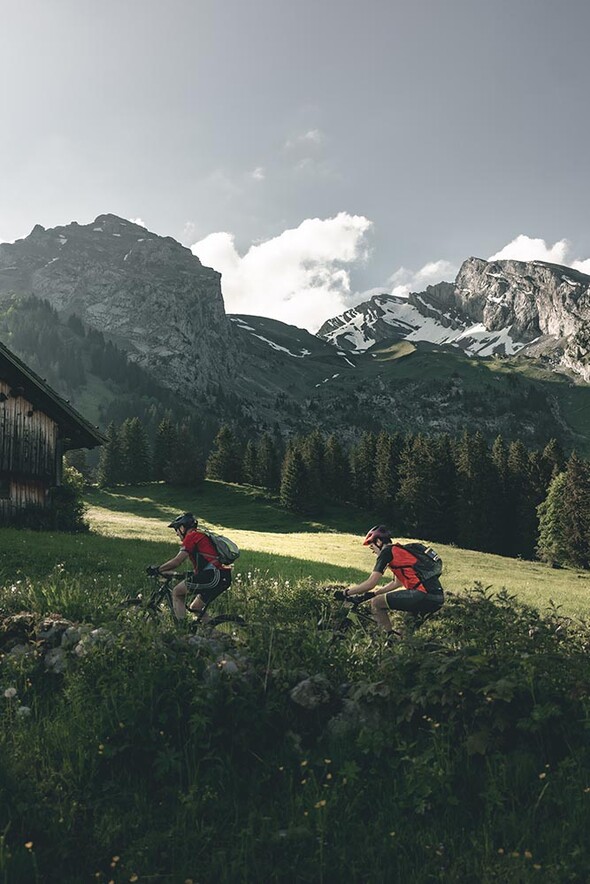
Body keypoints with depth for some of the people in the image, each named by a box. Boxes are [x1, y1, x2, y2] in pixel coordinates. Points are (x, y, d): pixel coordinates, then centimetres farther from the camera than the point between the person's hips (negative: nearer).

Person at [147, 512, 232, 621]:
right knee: (195, 608, 21)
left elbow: (177, 561, -6)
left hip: (212, 576, -9)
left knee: (176, 593, 4)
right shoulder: (202, 536, 27)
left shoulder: (192, 536, -1)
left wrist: (157, 569, 6)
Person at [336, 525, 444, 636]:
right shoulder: (401, 551, 25)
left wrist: (345, 593, 9)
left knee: (376, 603, 1)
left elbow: (370, 583, -3)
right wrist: (374, 593, 36)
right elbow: (397, 583, 34)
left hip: (424, 596, -9)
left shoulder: (387, 551, -1)